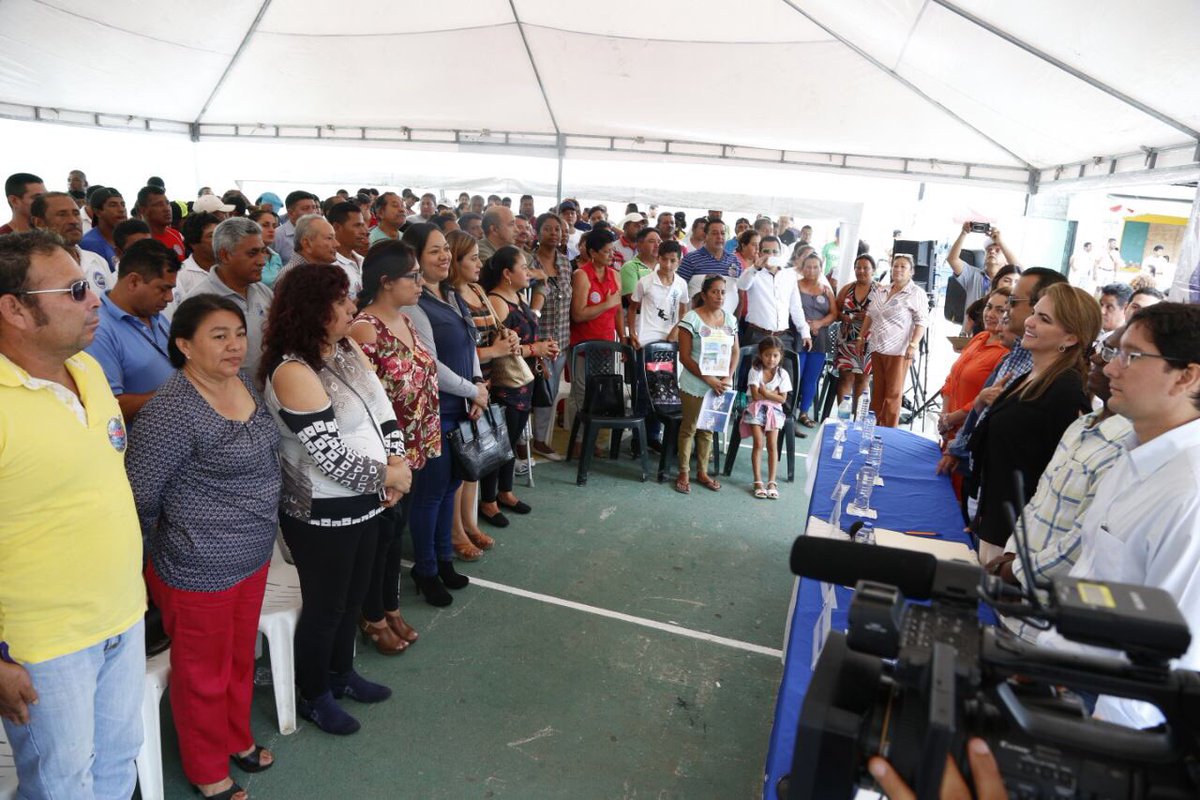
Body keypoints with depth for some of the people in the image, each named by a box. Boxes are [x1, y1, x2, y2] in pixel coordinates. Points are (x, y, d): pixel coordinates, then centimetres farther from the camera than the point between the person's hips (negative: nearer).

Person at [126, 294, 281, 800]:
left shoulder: (244, 384, 0)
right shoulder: (171, 412, -24)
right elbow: (138, 496, -17)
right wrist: (153, 560, -3)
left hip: (254, 555, 7)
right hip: (198, 569, -7)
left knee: (241, 657, 25)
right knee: (204, 673, 15)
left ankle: (238, 738, 49)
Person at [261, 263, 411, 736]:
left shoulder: (348, 350, 3)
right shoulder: (293, 373, -24)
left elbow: (383, 409, 5)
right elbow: (332, 457, -25)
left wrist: (396, 462, -9)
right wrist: (387, 476, -14)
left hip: (364, 502, 8)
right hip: (322, 514, -8)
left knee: (353, 596, 23)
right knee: (324, 607, 12)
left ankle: (341, 673, 45)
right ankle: (313, 696, 35)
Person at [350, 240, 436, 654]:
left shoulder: (405, 320, 6)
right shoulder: (364, 329, -20)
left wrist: (423, 441, 14)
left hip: (411, 449, 8)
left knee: (397, 529, 20)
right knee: (379, 533, 9)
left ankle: (391, 607, 37)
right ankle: (373, 617, 29)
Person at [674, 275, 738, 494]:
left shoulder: (730, 319, 5)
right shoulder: (691, 319, -11)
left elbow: (735, 352, 9)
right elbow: (685, 357, -12)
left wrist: (728, 378, -7)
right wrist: (707, 379, -18)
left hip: (720, 384, 5)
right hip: (695, 384, -4)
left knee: (708, 429, 14)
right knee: (689, 427, 5)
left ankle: (702, 472, 25)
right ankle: (683, 473, 16)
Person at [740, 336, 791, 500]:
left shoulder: (783, 374, 0)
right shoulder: (755, 371, -5)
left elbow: (782, 399, -3)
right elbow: (755, 396, -11)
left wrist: (765, 392, -12)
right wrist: (773, 394, -7)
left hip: (774, 410, 1)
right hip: (756, 409, -1)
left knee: (772, 445, -10)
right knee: (758, 444, -12)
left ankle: (772, 482, -4)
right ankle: (758, 482, -7)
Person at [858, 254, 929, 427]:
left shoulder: (917, 293, -5)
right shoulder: (880, 291, 13)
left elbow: (921, 321, -10)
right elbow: (869, 316, 20)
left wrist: (913, 345, -19)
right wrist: (862, 337, 15)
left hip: (899, 350, -6)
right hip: (877, 348, 6)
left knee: (893, 393, -2)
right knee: (877, 391, 11)